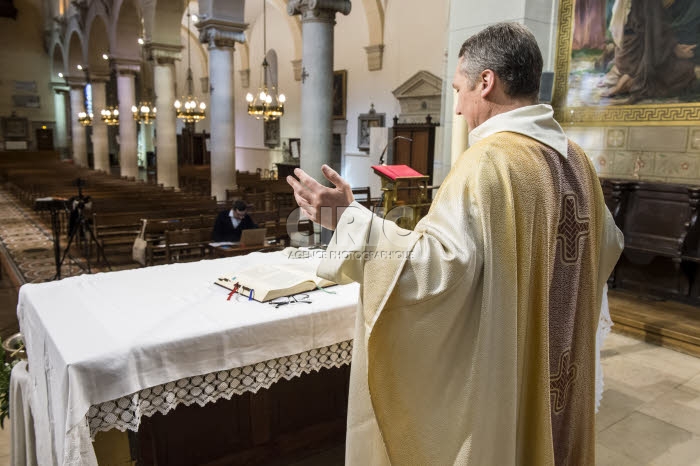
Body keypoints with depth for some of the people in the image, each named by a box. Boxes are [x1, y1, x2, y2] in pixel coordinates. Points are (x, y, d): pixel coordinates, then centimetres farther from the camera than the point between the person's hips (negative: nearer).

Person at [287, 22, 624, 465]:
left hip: (497, 379, -7)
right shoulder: (577, 159, 2)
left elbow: (437, 266, -31)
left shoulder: (488, 162, -23)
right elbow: (608, 245, 14)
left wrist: (348, 218, -25)